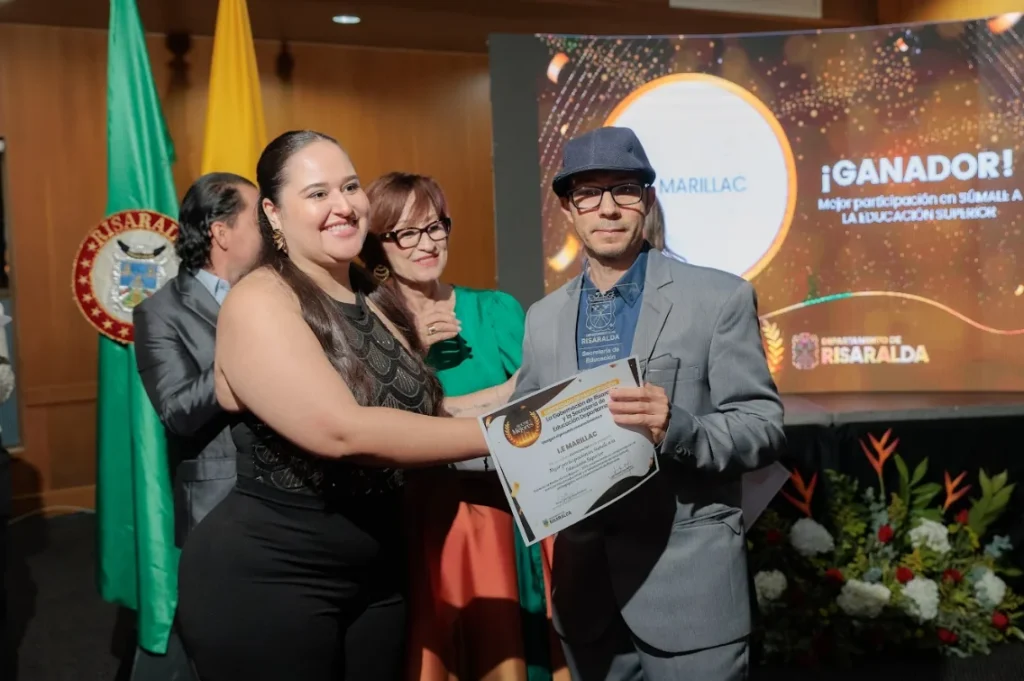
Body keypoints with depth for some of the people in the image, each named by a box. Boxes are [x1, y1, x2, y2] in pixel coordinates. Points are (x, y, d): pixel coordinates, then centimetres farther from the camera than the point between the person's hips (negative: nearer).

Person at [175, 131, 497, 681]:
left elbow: (415, 411, 7)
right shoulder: (258, 302, -17)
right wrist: (498, 431, -26)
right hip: (263, 580, -7)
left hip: (374, 572, 7)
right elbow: (343, 431, -29)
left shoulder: (376, 300, 6)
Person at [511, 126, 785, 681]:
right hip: (585, 584, 4)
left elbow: (763, 426, -8)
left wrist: (678, 429, -25)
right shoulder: (543, 318, 8)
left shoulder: (719, 298, -5)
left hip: (688, 583, -3)